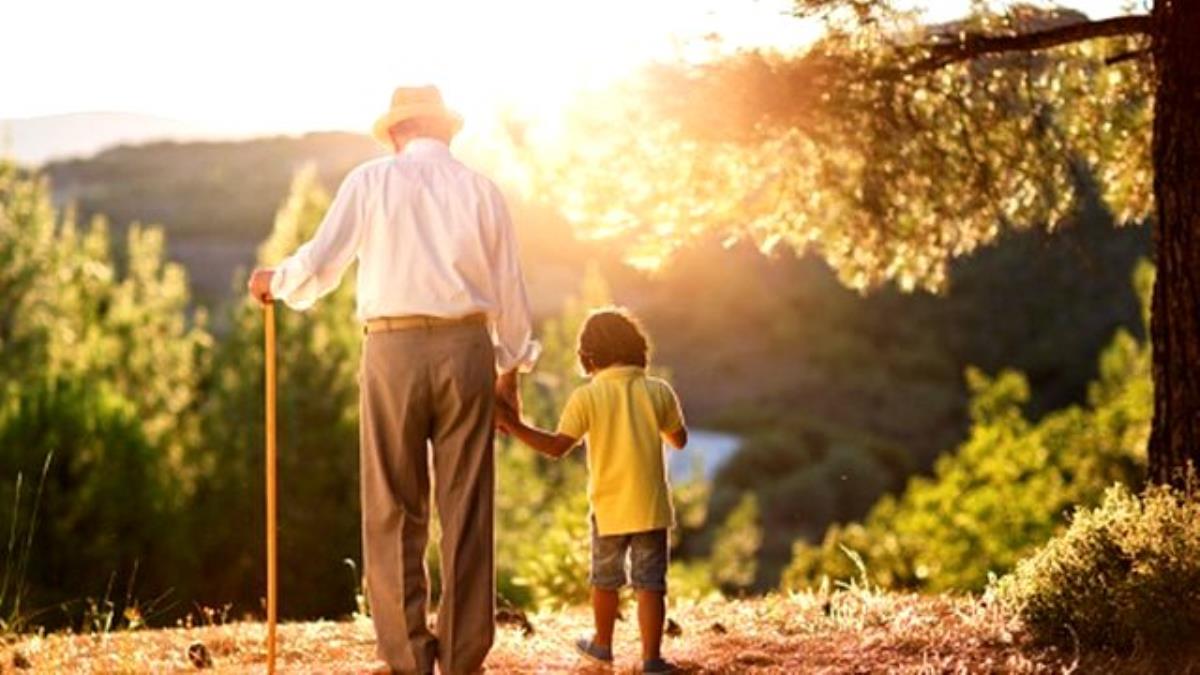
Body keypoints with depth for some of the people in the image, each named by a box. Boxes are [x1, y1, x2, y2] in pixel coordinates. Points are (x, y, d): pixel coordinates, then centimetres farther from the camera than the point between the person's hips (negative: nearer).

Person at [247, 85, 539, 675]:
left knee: (395, 513, 5)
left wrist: (275, 281, 18)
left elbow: (320, 263, -4)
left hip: (394, 349, -2)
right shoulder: (481, 189, 10)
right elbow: (509, 291, 11)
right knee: (467, 512, 6)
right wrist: (510, 367, 24)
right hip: (468, 349, 2)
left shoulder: (371, 180, 4)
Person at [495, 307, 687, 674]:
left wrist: (514, 426, -10)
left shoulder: (587, 396, -9)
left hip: (610, 507, 0)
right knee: (650, 583, 2)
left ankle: (603, 644, 34)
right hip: (651, 506, 0)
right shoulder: (659, 391, -2)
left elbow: (557, 446, -12)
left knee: (605, 579, 18)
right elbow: (679, 440, 9)